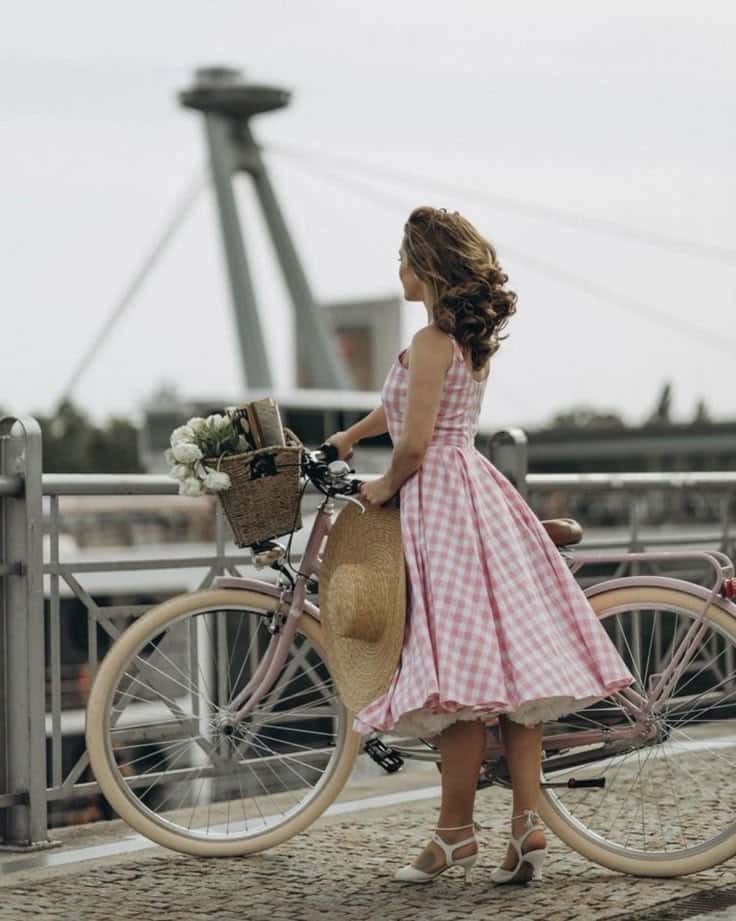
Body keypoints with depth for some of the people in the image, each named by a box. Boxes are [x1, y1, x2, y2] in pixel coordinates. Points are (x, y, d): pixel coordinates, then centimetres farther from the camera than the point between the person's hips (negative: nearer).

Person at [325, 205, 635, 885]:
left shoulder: (431, 342, -13)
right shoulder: (475, 338, 14)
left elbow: (413, 443, -16)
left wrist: (386, 487, 2)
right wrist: (350, 434, 36)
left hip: (440, 497, -9)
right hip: (480, 491, 9)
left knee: (460, 670, -6)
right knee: (509, 660, 4)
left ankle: (456, 831, 0)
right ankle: (528, 822, 5)